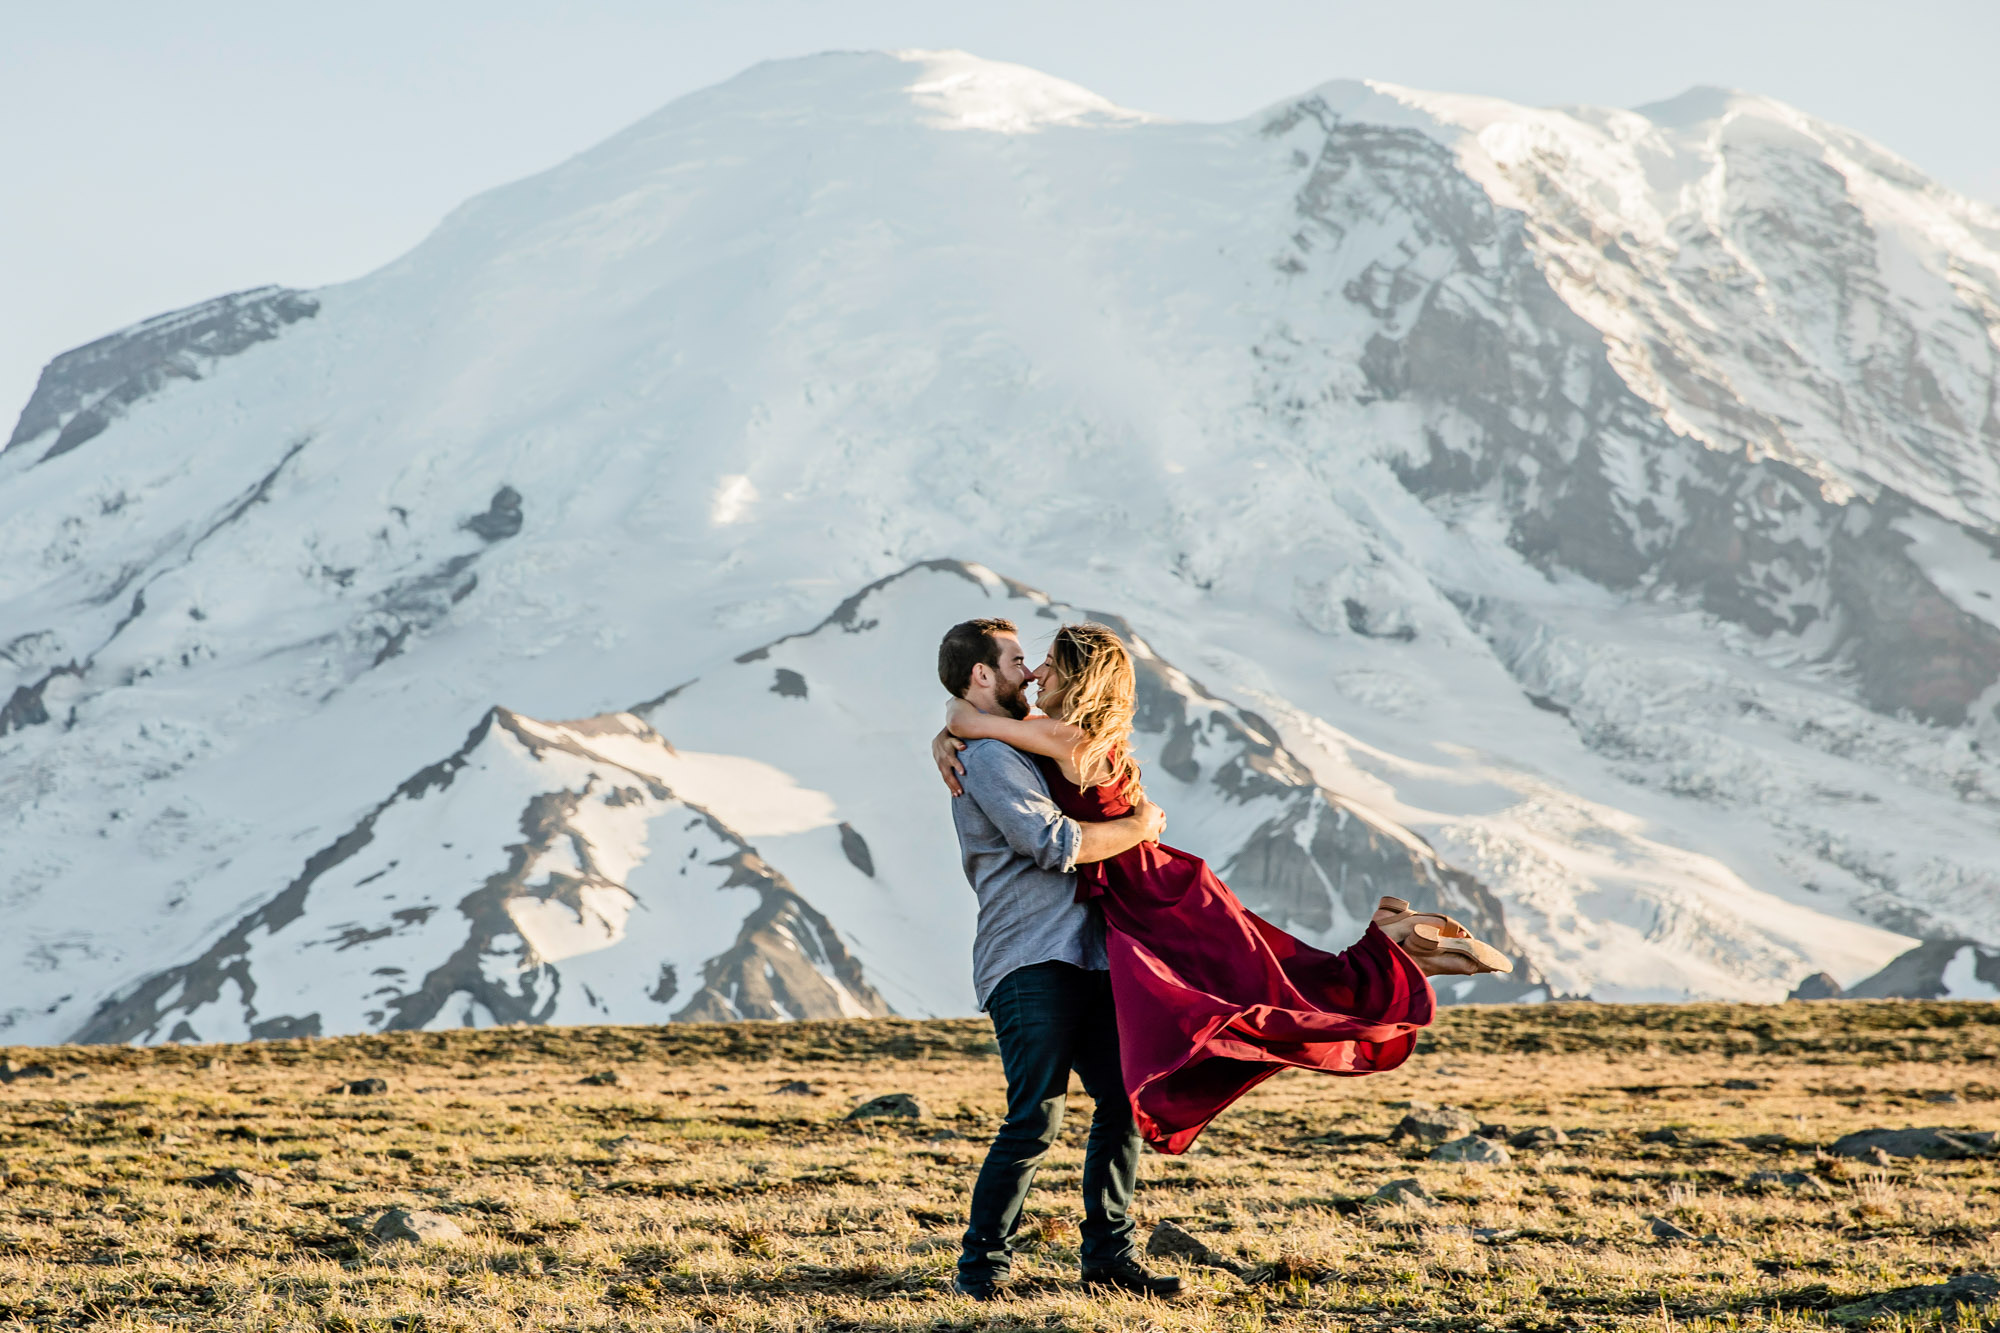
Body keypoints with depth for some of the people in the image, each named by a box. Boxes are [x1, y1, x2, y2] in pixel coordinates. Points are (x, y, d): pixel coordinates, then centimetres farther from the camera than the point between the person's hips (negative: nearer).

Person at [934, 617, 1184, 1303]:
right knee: (1036, 1118, -13)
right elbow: (1054, 843, -19)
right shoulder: (986, 758, -10)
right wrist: (1138, 828, -6)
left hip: (1078, 960, 10)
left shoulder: (1014, 750, 24)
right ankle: (981, 1266, -5)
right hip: (1029, 964, -10)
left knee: (1121, 1098, 6)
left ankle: (1108, 1254, 13)